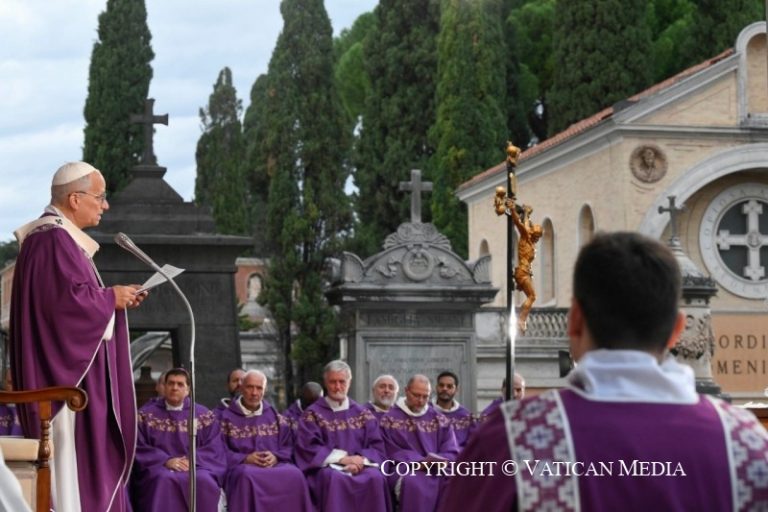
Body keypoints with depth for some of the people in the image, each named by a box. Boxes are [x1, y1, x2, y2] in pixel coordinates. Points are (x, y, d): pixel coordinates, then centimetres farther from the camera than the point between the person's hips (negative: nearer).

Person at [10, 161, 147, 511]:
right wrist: (110, 297, -11)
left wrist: (113, 299, 9)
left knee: (85, 450, 9)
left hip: (73, 369, 11)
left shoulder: (64, 238, 18)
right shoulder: (53, 240, -16)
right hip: (65, 369, -11)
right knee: (73, 454, -10)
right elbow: (68, 299, -25)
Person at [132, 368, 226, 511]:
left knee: (203, 481, -34)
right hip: (159, 467, 0)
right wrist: (166, 460, -12)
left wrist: (192, 460, -13)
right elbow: (139, 448, 4)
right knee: (165, 480, -36)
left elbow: (215, 449, 6)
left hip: (194, 467, 0)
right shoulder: (146, 415, 13)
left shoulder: (205, 416, 14)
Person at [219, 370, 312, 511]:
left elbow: (289, 446, 14)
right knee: (248, 477, -40)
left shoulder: (275, 416, 20)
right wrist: (245, 458, -13)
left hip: (275, 465, 2)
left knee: (294, 475, -31)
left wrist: (276, 456, -8)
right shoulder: (227, 417, 11)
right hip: (241, 466, -2)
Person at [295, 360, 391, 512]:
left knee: (375, 478, -31)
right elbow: (308, 448, -4)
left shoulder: (363, 414, 16)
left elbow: (377, 447, 9)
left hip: (359, 466, 2)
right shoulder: (312, 414, 8)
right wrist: (342, 458, -14)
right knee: (335, 479, -37)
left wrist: (360, 460, -14)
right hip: (326, 467, -2)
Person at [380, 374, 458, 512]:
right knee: (413, 483, -38)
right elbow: (392, 454, -2)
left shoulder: (440, 420, 14)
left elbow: (452, 452, 8)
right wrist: (420, 462, -16)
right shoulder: (390, 420, 5)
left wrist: (436, 462, -15)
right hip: (404, 470, -3)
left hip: (437, 470, 3)